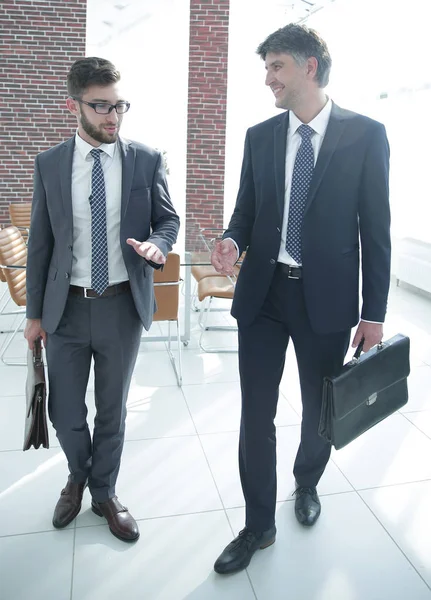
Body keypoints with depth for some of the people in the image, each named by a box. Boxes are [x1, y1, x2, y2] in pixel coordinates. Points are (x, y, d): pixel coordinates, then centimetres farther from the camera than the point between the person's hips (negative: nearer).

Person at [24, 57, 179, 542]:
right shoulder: (49, 164, 0)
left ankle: (103, 492, 38)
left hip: (123, 304, 0)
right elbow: (40, 242, 3)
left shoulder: (146, 160, -2)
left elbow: (167, 218, 5)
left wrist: (157, 245, -20)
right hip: (67, 306, 1)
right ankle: (78, 477, 43)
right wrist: (34, 312, 4)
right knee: (64, 412, 11)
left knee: (113, 409, 14)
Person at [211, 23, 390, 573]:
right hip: (262, 293, 2)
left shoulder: (365, 134, -3)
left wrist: (373, 313, -5)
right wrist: (233, 242, -13)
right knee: (256, 414, 6)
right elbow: (246, 211, 11)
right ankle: (259, 525, 26)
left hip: (326, 298, -2)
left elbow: (375, 228, -4)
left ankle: (307, 484, 47)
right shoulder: (259, 136, 7)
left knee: (320, 410, 16)